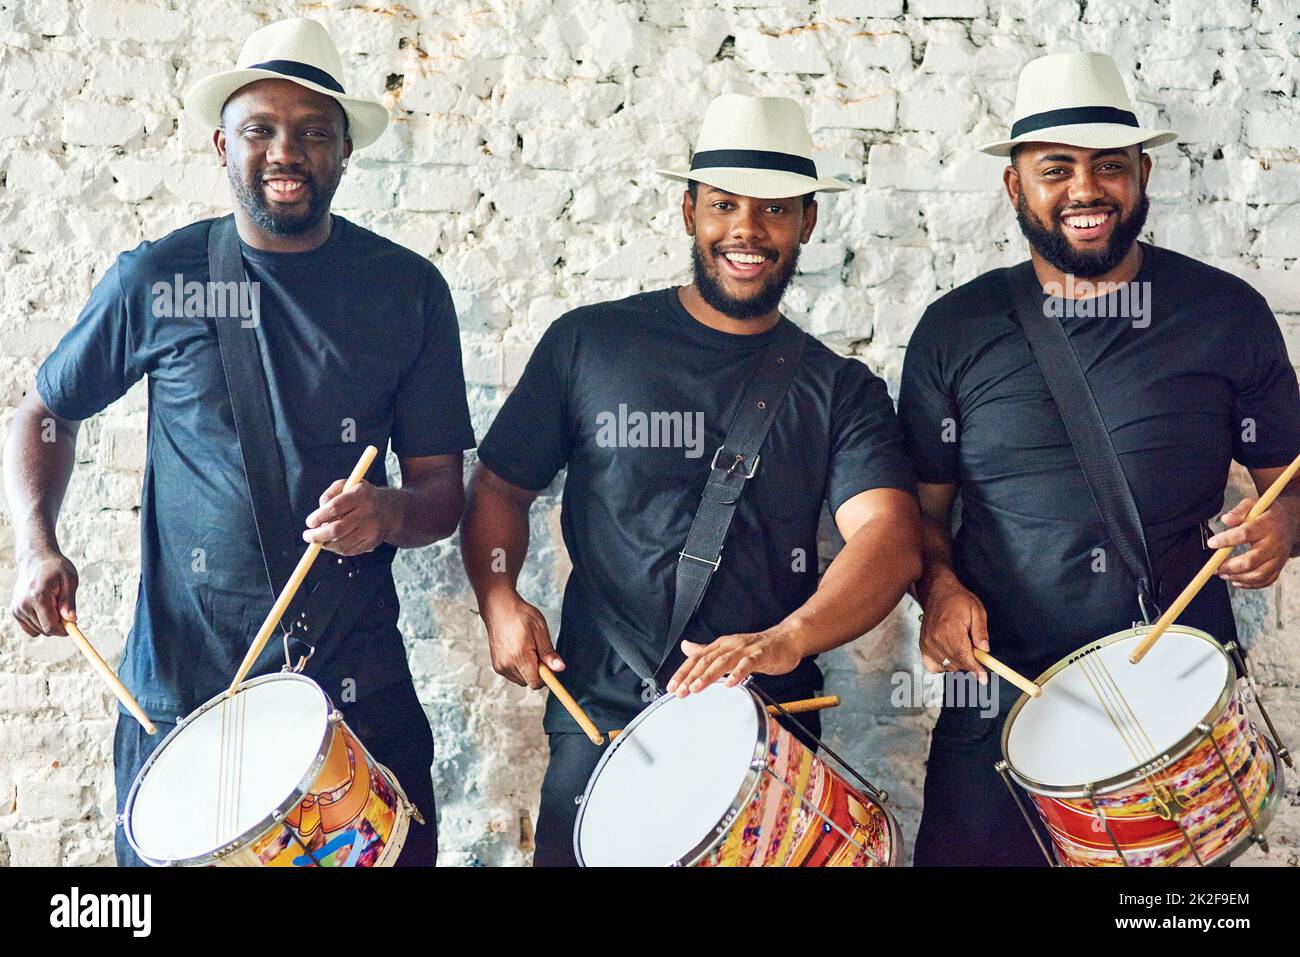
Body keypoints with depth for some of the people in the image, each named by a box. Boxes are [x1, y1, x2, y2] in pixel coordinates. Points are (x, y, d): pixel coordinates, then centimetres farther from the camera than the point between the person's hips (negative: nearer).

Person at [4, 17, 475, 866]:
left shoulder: (407, 289, 0)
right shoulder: (158, 279, -1)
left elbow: (443, 496, 2)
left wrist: (391, 512, -20)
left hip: (361, 695, 1)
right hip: (181, 691, 0)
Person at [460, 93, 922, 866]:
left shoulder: (841, 389, 2)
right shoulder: (589, 344, 2)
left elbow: (891, 539, -13)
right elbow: (500, 487, 9)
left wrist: (783, 641, -31)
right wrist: (499, 601, -9)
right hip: (602, 719, 0)